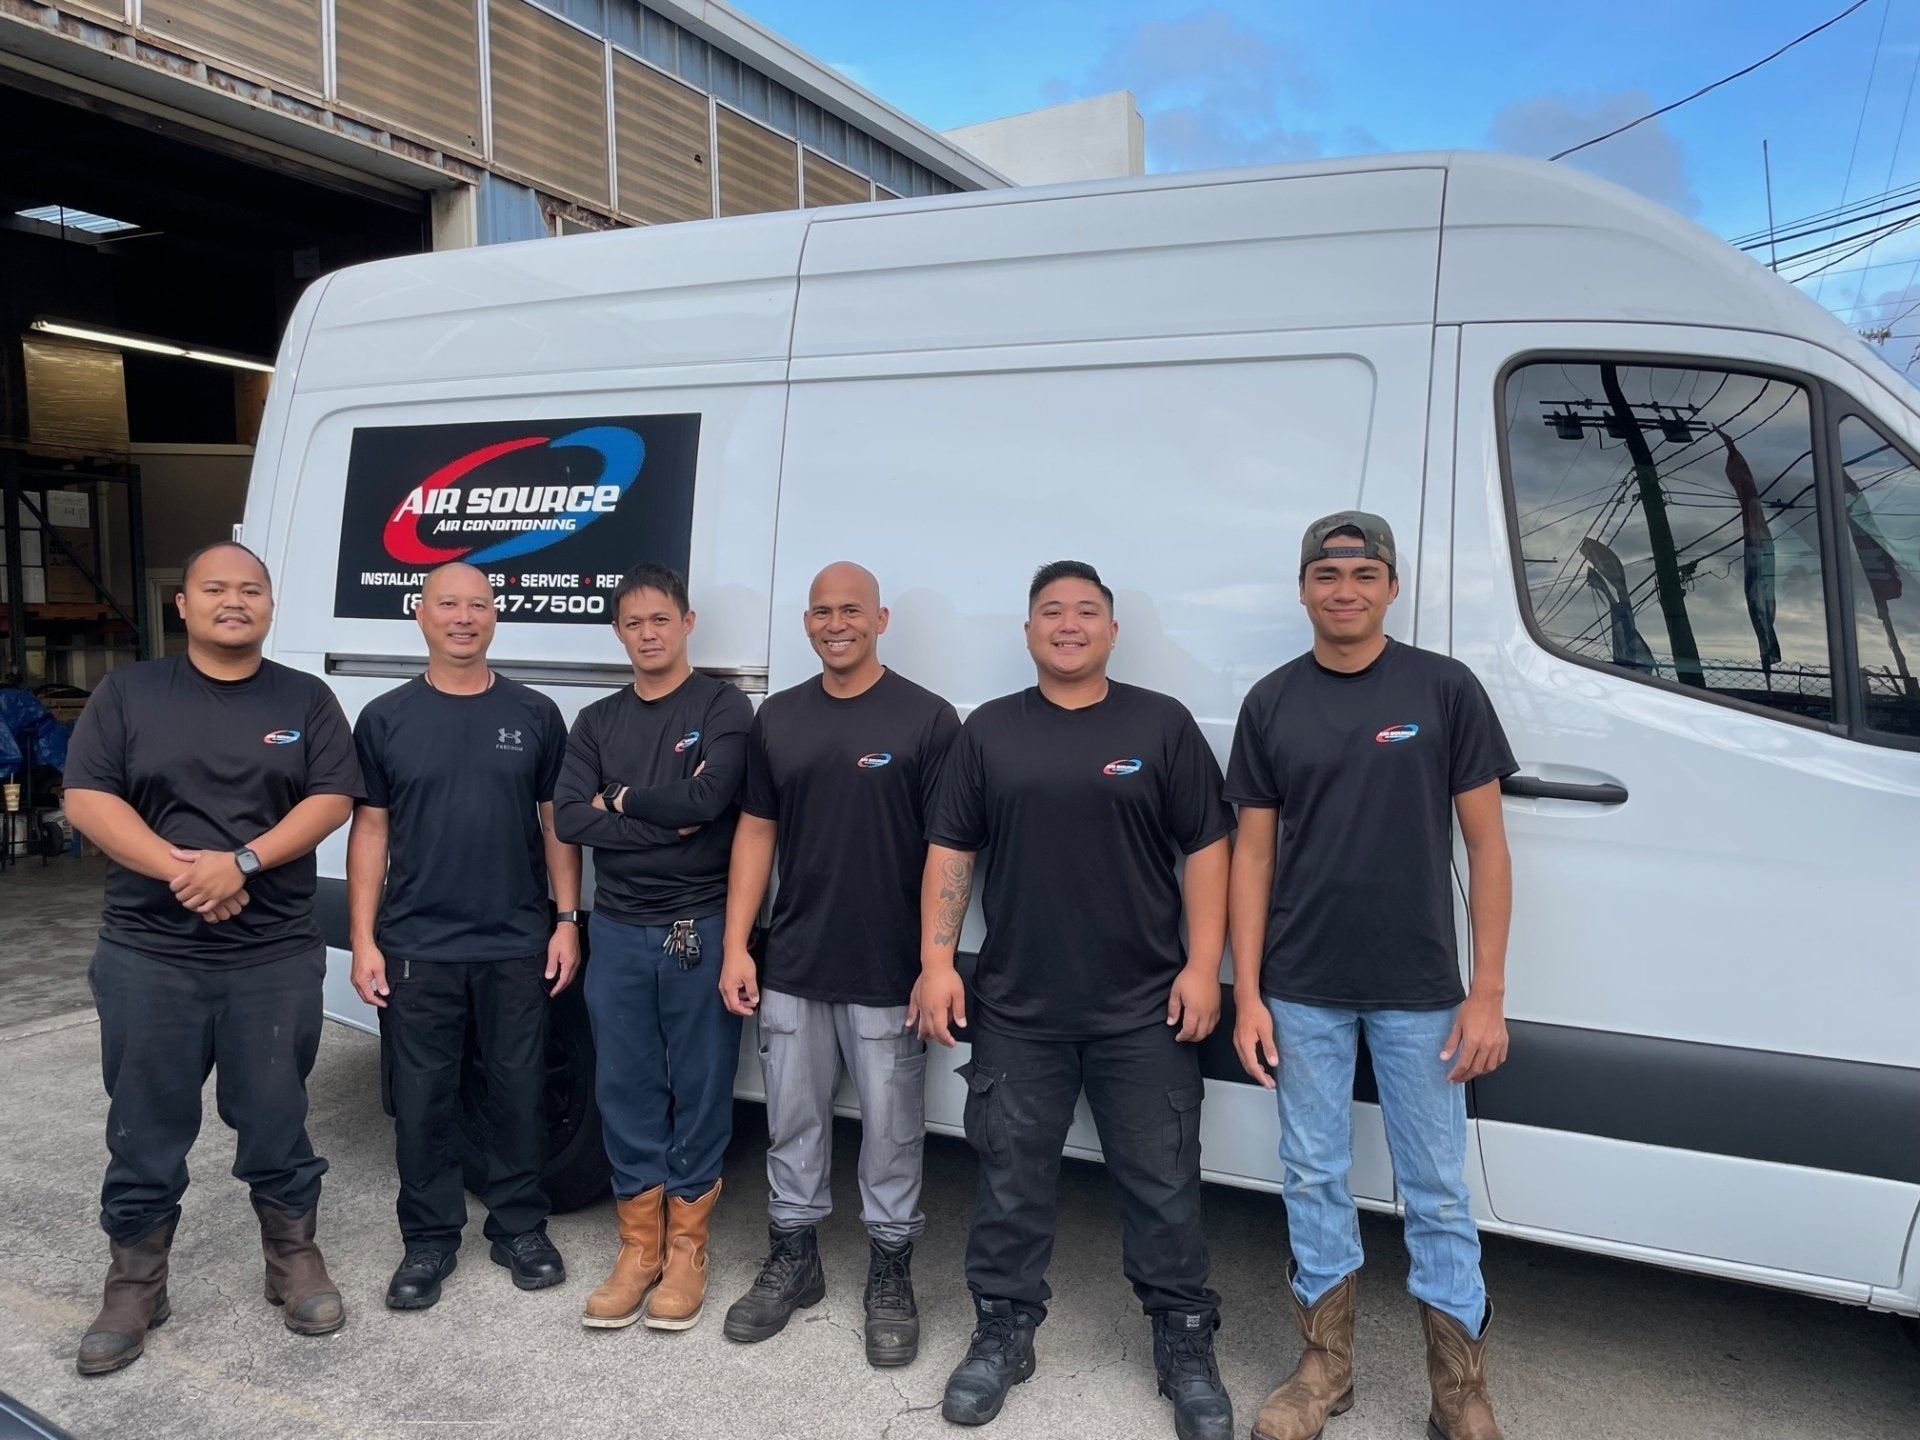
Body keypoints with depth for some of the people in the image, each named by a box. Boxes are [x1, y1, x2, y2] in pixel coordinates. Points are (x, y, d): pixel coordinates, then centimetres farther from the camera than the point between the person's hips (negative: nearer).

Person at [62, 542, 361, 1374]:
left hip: (276, 954, 0)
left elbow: (332, 799, -4)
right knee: (144, 1128, 10)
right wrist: (178, 869, -17)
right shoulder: (128, 692, 4)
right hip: (147, 952, 1)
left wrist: (242, 861, -17)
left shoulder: (305, 700, 4)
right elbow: (86, 798, -3)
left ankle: (295, 1259, 26)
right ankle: (135, 1285, 26)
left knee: (275, 1119, 10)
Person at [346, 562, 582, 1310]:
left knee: (519, 1092, 10)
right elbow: (370, 830, 3)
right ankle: (428, 1239, 25)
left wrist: (567, 921, -1)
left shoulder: (534, 714, 3)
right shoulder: (385, 718, 2)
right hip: (416, 947, 0)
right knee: (422, 1099, 9)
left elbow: (557, 823, 5)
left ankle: (520, 1228, 26)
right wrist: (363, 940, -2)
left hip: (517, 945, 0)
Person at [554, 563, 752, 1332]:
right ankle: (639, 1245, 22)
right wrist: (666, 824, -13)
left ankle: (686, 1246, 20)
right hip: (617, 930, 4)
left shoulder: (724, 707, -3)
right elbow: (570, 819, -3)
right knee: (625, 1090, 9)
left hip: (700, 927, -4)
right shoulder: (597, 721, 10)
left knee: (700, 1090, 6)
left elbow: (706, 798, -18)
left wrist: (620, 798, -5)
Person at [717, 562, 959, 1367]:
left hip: (888, 974, -4)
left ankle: (890, 1276, 27)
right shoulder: (778, 719, 7)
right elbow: (756, 831, 9)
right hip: (791, 967, 4)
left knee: (891, 1128, 9)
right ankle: (792, 1260, 35)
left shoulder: (927, 719, -7)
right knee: (792, 1120, 16)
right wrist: (736, 947, 4)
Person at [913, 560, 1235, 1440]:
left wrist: (1203, 965, -7)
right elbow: (950, 851, 6)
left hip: (1144, 1007, -1)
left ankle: (1186, 1346, 25)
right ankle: (1003, 1333, 29)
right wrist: (936, 960, -2)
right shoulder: (989, 731, 6)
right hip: (1016, 1007, 2)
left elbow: (1206, 849, 0)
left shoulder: (1161, 724, 2)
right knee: (1010, 1178, 12)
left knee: (1162, 1183, 8)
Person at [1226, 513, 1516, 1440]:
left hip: (1418, 990, -2)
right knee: (1313, 1177, 12)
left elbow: (1485, 844, -2)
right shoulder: (1271, 703, 2)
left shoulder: (1445, 690, -3)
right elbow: (1253, 853, 4)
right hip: (1302, 990, 2)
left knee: (1437, 1191, 9)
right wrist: (1246, 995, -1)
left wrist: (1488, 992, -6)